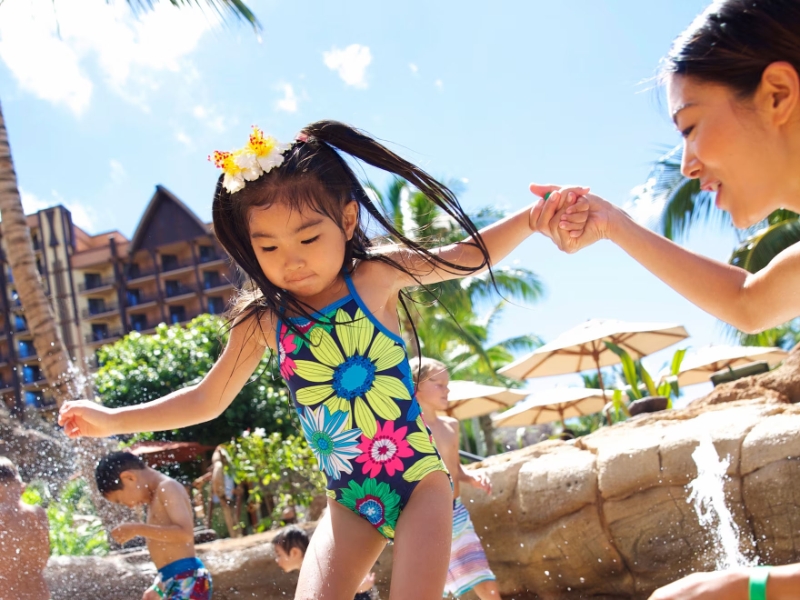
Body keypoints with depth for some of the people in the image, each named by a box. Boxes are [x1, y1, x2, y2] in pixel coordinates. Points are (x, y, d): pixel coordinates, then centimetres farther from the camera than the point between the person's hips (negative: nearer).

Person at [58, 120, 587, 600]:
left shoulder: (376, 275, -8)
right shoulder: (263, 321, 0)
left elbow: (469, 255, -1)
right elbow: (207, 399, 12)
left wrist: (531, 218, -16)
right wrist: (113, 420, 11)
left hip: (420, 483, -3)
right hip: (350, 503, 3)